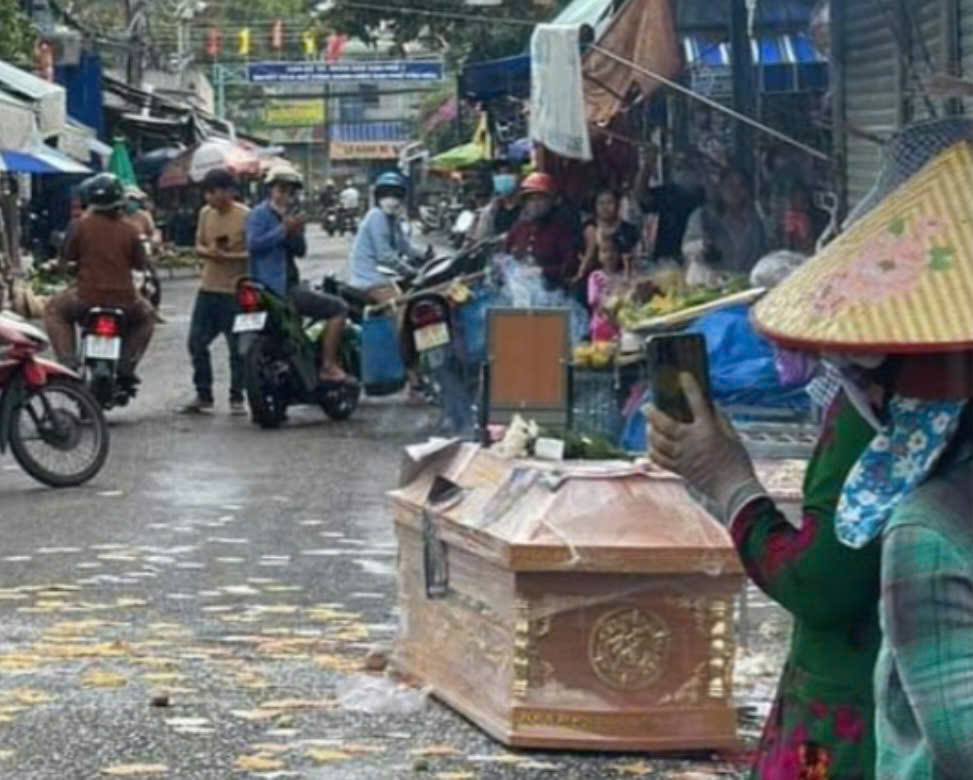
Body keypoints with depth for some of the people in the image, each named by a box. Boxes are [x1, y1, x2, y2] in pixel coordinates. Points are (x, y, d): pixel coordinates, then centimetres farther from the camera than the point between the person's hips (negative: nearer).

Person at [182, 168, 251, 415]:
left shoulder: (245, 216, -10)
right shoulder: (205, 213, 8)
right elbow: (199, 245, 15)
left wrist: (227, 256, -21)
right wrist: (207, 251, -8)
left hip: (235, 292, -6)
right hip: (208, 289, 6)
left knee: (237, 348, 1)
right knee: (197, 343, 5)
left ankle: (237, 397, 12)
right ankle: (203, 396, 14)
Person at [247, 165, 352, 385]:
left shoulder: (287, 216, 20)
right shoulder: (260, 214, -7)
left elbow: (300, 251, 13)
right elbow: (253, 243, -24)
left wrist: (297, 233, -7)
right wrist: (282, 230, -24)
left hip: (289, 283, 11)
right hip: (277, 288, -11)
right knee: (338, 309, -15)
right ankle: (328, 366, -18)